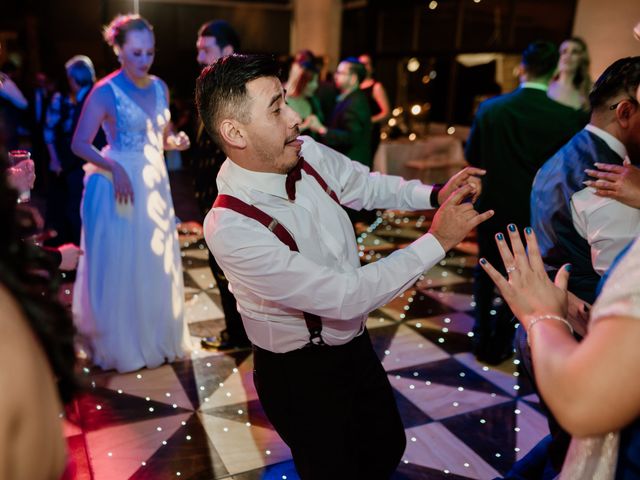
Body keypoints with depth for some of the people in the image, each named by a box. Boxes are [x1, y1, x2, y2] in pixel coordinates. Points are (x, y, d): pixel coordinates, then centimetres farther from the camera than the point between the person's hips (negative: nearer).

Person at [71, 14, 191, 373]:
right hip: (120, 184, -6)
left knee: (158, 267, 13)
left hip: (155, 183, 6)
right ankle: (122, 346, 22)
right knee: (121, 268, 4)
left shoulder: (160, 87, 7)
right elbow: (79, 144, -12)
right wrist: (114, 168, -26)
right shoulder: (105, 92, -11)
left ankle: (159, 338, 31)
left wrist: (176, 141, -5)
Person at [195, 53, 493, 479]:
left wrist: (434, 195, -10)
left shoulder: (308, 154, -12)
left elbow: (368, 186, 8)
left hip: (355, 342, 7)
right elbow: (346, 296, -33)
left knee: (388, 445, 26)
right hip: (300, 371, -6)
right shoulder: (231, 226, -33)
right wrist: (438, 240, -27)